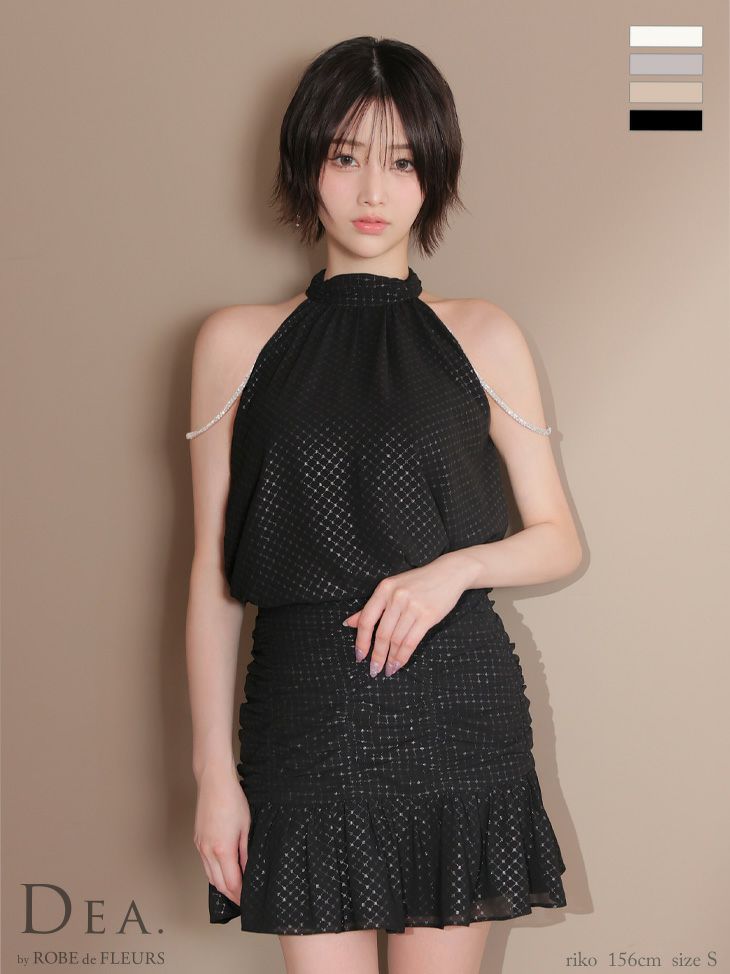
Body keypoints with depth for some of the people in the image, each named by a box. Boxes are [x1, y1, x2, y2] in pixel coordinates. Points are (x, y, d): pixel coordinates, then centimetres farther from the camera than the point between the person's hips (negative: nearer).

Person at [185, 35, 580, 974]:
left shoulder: (482, 335, 6)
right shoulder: (237, 342, 5)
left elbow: (559, 541, 9)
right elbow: (213, 571, 5)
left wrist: (454, 566, -12)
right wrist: (213, 770, 1)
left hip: (458, 715, 1)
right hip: (306, 710, 0)